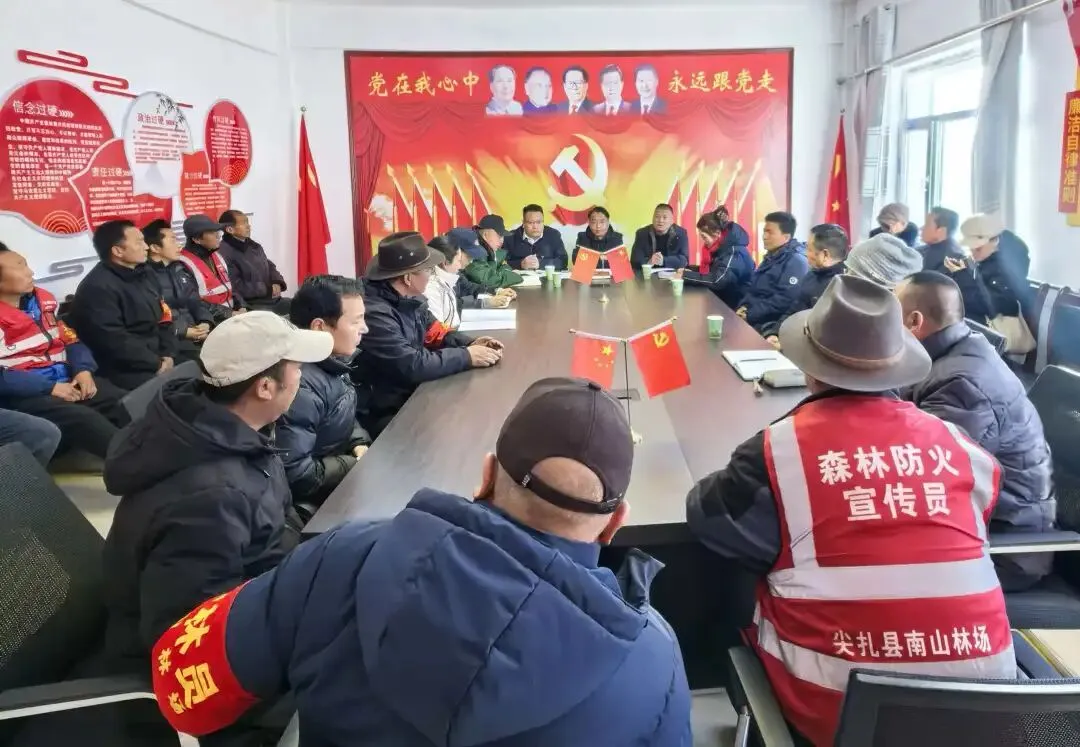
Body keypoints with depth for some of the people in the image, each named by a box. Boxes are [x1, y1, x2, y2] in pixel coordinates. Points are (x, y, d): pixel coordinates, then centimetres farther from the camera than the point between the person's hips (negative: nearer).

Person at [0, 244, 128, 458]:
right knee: (82, 418, -32)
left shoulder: (43, 300, 14)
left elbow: (70, 340, 17)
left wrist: (84, 369, -2)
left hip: (67, 381, 6)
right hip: (25, 395, -6)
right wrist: (48, 388, -18)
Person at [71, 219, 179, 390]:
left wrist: (168, 355, 0)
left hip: (159, 357, 9)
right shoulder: (97, 288, -12)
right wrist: (157, 364, -15)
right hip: (127, 370, -9)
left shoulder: (143, 275, 16)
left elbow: (164, 317, 17)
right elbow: (115, 342, -20)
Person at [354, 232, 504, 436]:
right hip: (384, 414, -9)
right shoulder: (374, 313, -27)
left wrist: (471, 344, -5)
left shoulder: (410, 299, 3)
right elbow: (410, 366, -29)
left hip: (410, 395, 9)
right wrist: (466, 356, -20)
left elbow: (435, 335, 14)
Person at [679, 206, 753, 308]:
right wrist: (688, 271, -5)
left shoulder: (734, 251, -22)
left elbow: (717, 280, -31)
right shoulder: (722, 246, 5)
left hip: (738, 307, -8)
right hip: (723, 302, 8)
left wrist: (686, 275, -24)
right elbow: (711, 271, 13)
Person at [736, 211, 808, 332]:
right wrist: (743, 306, 0)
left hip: (768, 324, -9)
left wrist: (750, 315, -20)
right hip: (751, 317, 9)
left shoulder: (796, 261, -12)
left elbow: (784, 300, -23)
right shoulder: (771, 256, 18)